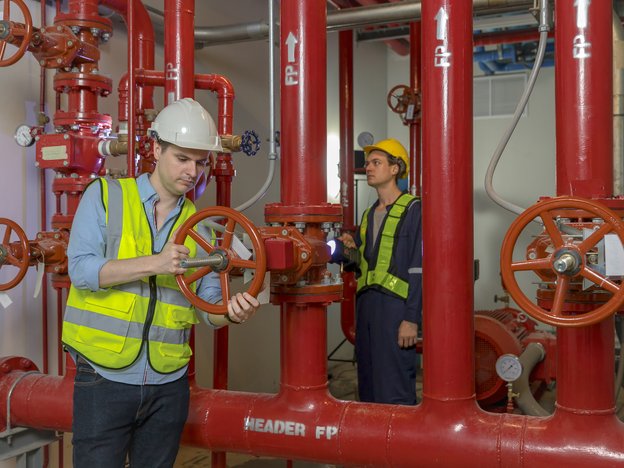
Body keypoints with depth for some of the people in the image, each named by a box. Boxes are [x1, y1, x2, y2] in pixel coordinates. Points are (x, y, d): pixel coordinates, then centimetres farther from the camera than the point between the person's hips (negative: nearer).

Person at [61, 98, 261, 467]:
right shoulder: (106, 195, -2)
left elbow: (208, 301, 4)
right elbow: (81, 269, -12)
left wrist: (231, 312, -19)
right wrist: (154, 263, -23)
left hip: (169, 384, 4)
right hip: (105, 378, -3)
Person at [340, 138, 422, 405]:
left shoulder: (413, 209, -4)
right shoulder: (369, 215, 20)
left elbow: (418, 269, -10)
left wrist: (412, 318, -16)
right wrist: (351, 246, 6)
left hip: (395, 306, -8)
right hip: (365, 303, 8)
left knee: (394, 392, -7)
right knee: (368, 387, 12)